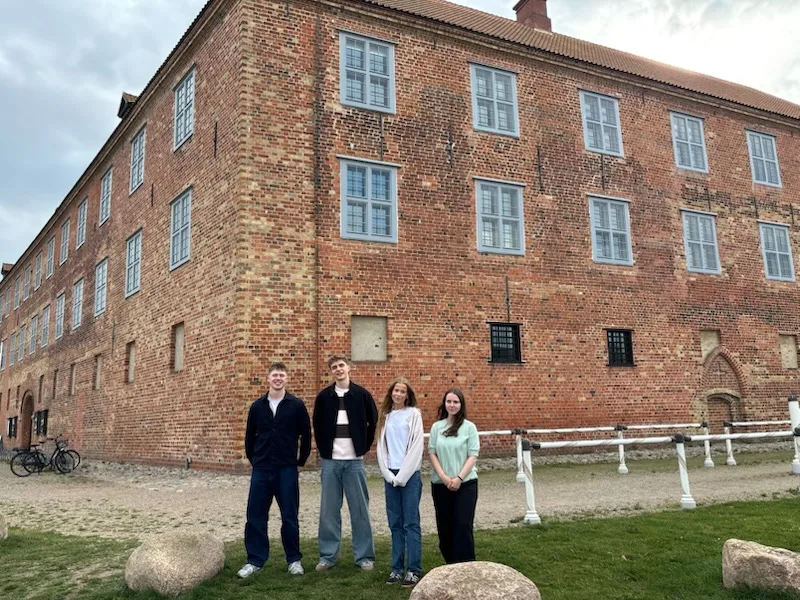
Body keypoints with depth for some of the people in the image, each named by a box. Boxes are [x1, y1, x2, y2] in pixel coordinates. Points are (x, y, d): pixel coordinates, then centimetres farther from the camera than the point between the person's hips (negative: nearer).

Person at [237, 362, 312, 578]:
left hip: (287, 470, -2)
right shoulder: (257, 406, 4)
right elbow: (250, 437, 13)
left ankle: (294, 560, 17)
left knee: (289, 516, 4)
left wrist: (300, 461, 4)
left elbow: (306, 435, 1)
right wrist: (253, 460, 12)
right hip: (261, 470, 3)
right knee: (255, 516, 5)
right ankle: (255, 560, 17)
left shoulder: (296, 405, -4)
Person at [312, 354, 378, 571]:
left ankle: (365, 556, 13)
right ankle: (327, 555, 16)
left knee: (360, 509, 4)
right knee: (328, 510, 6)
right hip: (330, 461, 1)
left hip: (354, 460, -1)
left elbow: (373, 422, 7)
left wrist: (364, 446, 3)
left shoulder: (362, 394, -1)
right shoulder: (323, 397, 3)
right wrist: (323, 449, 7)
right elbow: (317, 425, 13)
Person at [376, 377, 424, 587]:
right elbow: (381, 446, 9)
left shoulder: (414, 414, -2)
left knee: (411, 522, -1)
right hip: (390, 475, 4)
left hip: (410, 474, -4)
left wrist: (402, 476, -11)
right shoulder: (386, 416, 10)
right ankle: (397, 568, 16)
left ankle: (414, 570, 4)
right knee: (395, 523, 8)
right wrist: (388, 473, -4)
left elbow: (416, 446, -7)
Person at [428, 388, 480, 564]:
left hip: (465, 483, -2)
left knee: (463, 526, -6)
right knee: (444, 526, 8)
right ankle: (450, 563, 23)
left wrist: (459, 478, -13)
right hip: (440, 484, 3)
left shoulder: (469, 427, -2)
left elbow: (473, 455, -5)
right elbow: (432, 452, 2)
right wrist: (443, 476, -9)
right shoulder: (436, 427, 5)